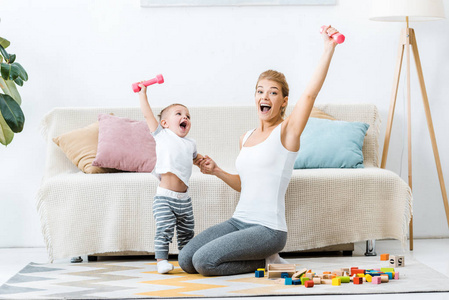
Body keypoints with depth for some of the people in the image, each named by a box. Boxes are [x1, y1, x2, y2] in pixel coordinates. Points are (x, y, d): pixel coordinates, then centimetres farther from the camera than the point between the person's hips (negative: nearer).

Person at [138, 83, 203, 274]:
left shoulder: (190, 144, 19)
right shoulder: (162, 135, 6)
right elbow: (147, 114, 5)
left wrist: (202, 160, 21)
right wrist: (142, 93, 9)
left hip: (184, 198, 5)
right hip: (164, 196, -5)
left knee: (186, 231, 12)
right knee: (164, 229, -15)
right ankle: (161, 260, -10)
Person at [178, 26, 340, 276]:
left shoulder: (287, 131, -5)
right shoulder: (246, 138, 15)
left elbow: (311, 92, -21)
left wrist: (329, 49, -27)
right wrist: (216, 171, 11)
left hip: (269, 229, -7)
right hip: (239, 221, 7)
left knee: (204, 261, -22)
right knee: (186, 260, -6)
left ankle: (267, 261, 0)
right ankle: (262, 258, 8)